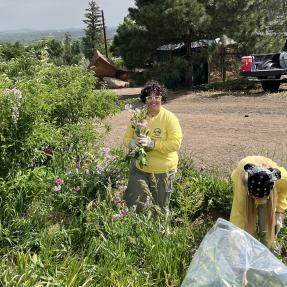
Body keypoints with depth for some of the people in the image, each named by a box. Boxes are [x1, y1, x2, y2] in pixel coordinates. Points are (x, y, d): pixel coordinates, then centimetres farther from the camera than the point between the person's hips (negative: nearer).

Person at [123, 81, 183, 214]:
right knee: (133, 204, 3)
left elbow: (175, 143, -19)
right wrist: (132, 142, -17)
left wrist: (152, 144, -28)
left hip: (162, 170, -3)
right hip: (139, 168, 3)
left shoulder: (170, 118, -11)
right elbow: (126, 138, 6)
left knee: (161, 207, 14)